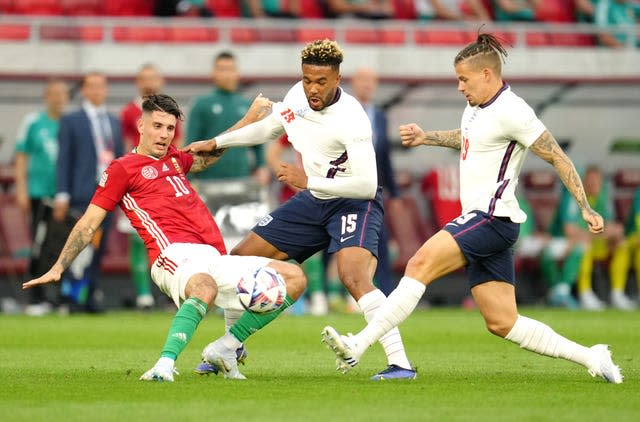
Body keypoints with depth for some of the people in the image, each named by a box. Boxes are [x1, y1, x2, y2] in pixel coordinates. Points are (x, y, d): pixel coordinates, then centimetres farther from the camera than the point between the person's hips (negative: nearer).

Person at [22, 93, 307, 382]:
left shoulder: (174, 159, 26)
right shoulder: (123, 168, 6)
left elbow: (208, 157, 48)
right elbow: (89, 224, 6)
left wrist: (251, 117, 46)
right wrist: (58, 268, -3)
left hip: (214, 260, 8)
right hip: (177, 255, -8)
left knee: (294, 277, 1)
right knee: (205, 288, -42)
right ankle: (165, 365, -54)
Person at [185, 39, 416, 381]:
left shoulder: (351, 119, -27)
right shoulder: (298, 96, -5)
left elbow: (366, 185, -31)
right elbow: (270, 127, 18)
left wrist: (308, 181, -28)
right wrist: (216, 143, 22)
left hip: (354, 202, -8)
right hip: (313, 201, 8)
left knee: (353, 277, -33)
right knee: (241, 258, 9)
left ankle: (400, 363, -31)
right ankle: (231, 346, 28)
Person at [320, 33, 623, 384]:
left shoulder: (510, 112, -14)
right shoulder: (477, 106, 13)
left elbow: (557, 157, -12)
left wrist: (585, 208, -14)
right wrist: (425, 138, 27)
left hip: (493, 219, -10)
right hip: (480, 220, 10)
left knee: (421, 264, -22)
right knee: (502, 323, 7)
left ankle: (358, 345, -26)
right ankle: (592, 358, 12)